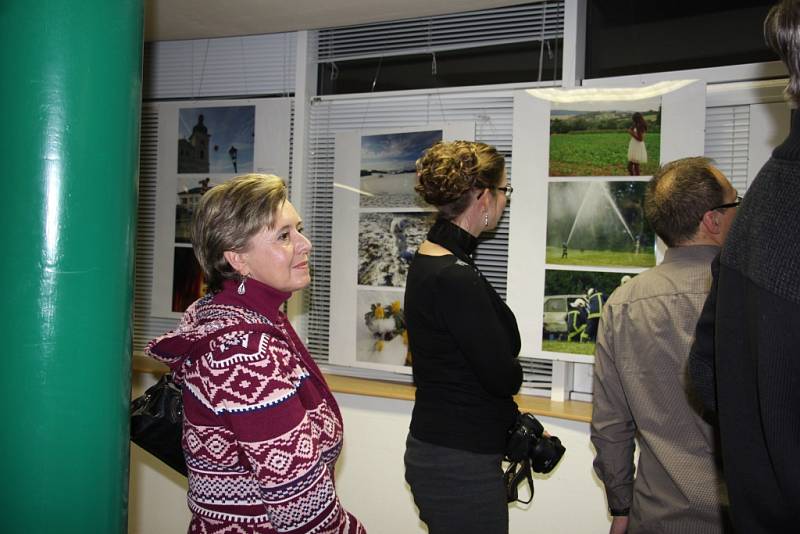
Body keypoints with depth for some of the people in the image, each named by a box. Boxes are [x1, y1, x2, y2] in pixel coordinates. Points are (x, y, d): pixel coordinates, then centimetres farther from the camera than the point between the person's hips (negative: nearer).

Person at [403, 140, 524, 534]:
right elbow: (504, 377, -20)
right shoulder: (455, 279, -24)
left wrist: (519, 426, 9)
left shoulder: (429, 260, 7)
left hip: (435, 446, 10)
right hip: (460, 463, -9)